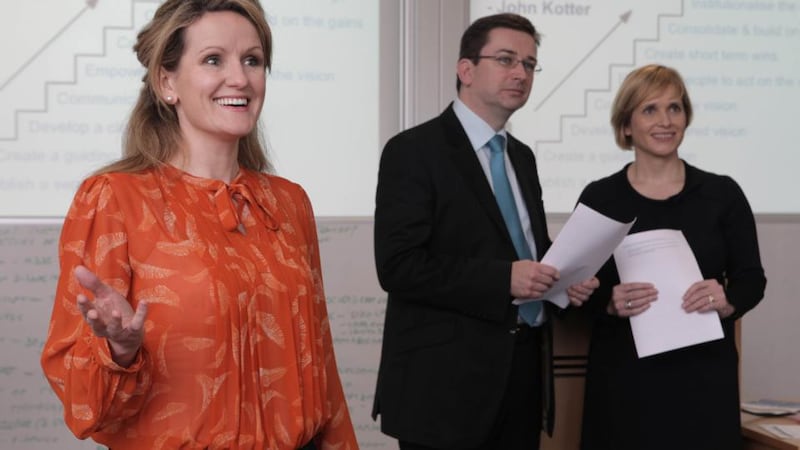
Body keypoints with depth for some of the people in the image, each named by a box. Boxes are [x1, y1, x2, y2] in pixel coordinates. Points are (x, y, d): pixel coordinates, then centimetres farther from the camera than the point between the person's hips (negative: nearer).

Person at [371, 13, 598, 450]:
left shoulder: (522, 156, 15)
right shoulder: (413, 151, -9)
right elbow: (399, 266, -17)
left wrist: (564, 277, 1)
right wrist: (503, 279, -23)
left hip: (522, 371, 7)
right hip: (447, 381, -7)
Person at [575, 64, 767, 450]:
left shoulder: (722, 194, 3)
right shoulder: (599, 197, 1)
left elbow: (752, 278, 6)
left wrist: (727, 301, -15)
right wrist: (610, 302, -18)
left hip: (703, 374, 1)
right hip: (623, 376, 0)